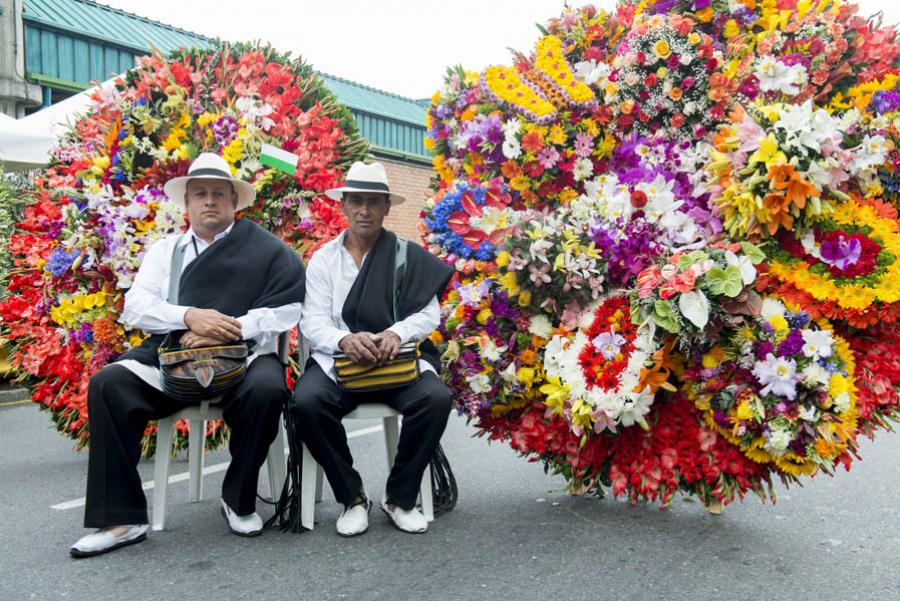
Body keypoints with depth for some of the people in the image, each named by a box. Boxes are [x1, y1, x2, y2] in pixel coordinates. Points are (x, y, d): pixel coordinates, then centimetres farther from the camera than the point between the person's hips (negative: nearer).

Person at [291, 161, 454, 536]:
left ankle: (400, 498, -7)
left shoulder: (409, 256, 9)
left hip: (399, 361, 0)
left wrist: (397, 332, -22)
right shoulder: (323, 259, 10)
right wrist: (345, 340, -22)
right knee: (306, 402, -30)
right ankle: (352, 497, -8)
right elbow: (313, 321, 0)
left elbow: (429, 313, 0)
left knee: (436, 398, -29)